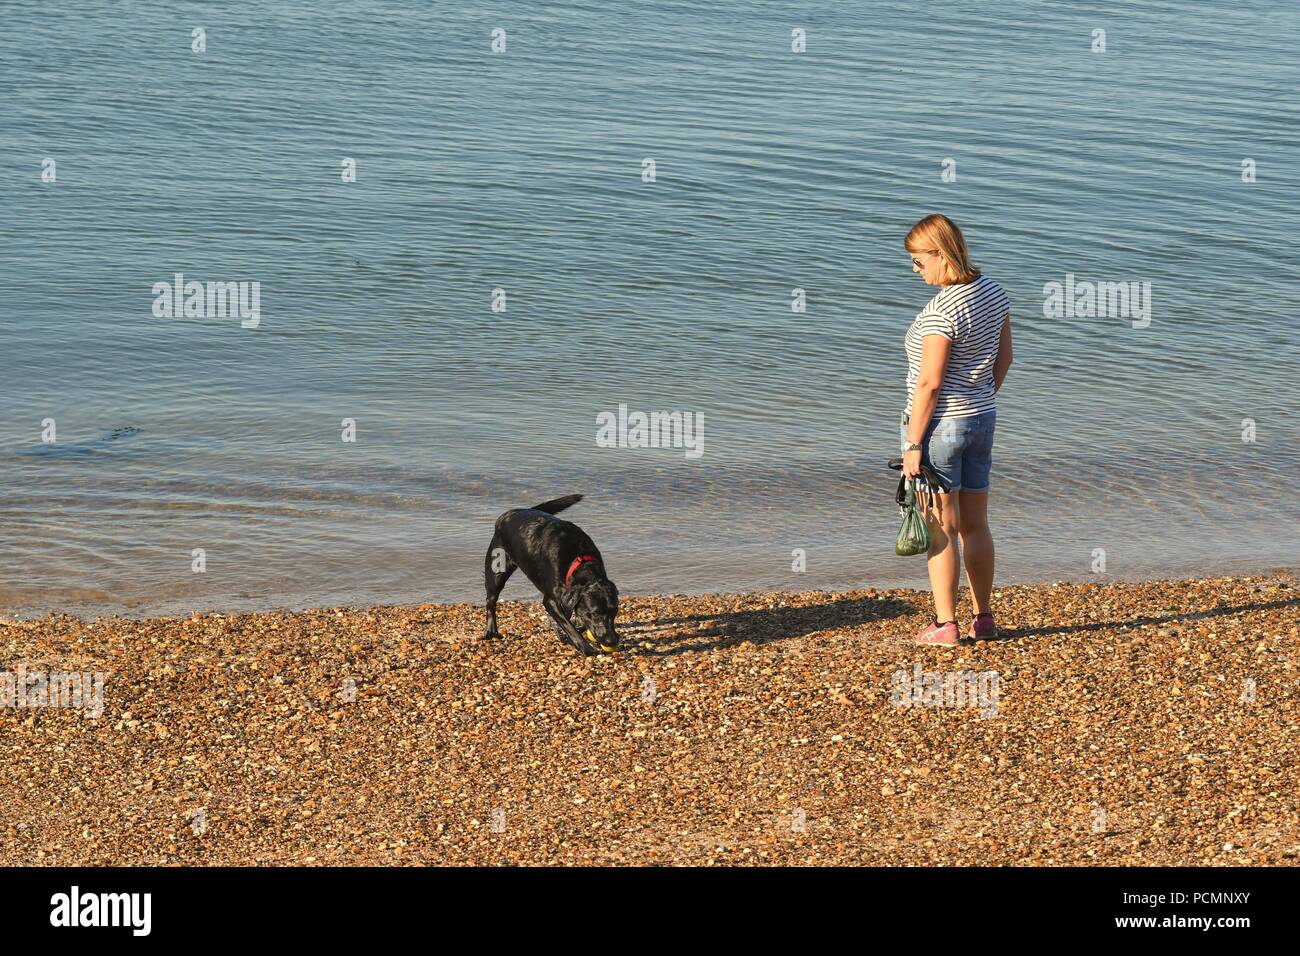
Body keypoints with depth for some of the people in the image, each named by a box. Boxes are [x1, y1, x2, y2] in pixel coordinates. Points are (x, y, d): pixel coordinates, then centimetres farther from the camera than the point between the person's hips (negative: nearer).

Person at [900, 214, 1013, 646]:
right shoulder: (992, 291, 3)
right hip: (982, 418, 8)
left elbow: (929, 383, -22)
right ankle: (983, 618, 23)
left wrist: (913, 444, -17)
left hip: (940, 424, -8)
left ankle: (944, 625, 5)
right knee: (975, 524, 16)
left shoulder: (941, 311, -22)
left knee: (941, 529, 0)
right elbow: (1004, 358, 12)